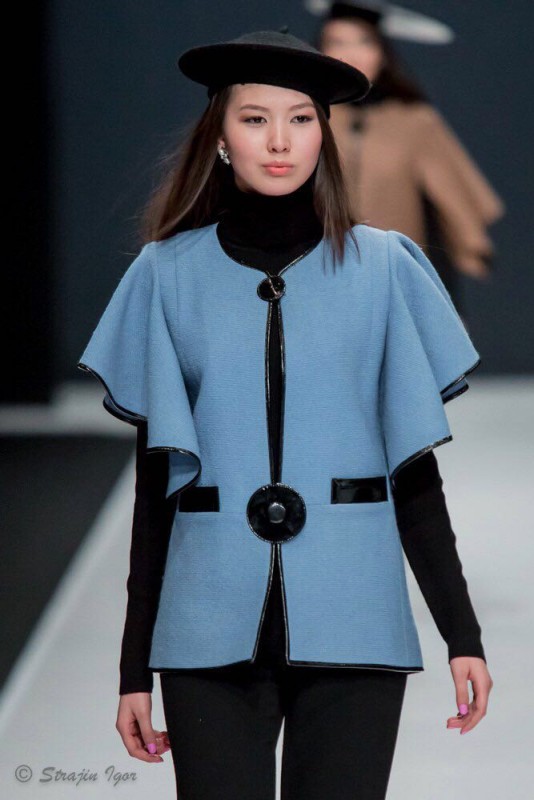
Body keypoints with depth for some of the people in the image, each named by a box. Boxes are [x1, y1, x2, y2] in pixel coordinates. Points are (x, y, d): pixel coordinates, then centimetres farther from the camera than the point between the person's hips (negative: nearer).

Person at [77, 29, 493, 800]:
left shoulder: (383, 267, 4)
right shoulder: (169, 273, 4)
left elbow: (414, 465, 6)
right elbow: (156, 478, 6)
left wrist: (462, 631, 2)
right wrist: (135, 664, 5)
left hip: (351, 625, 0)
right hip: (211, 626, 0)